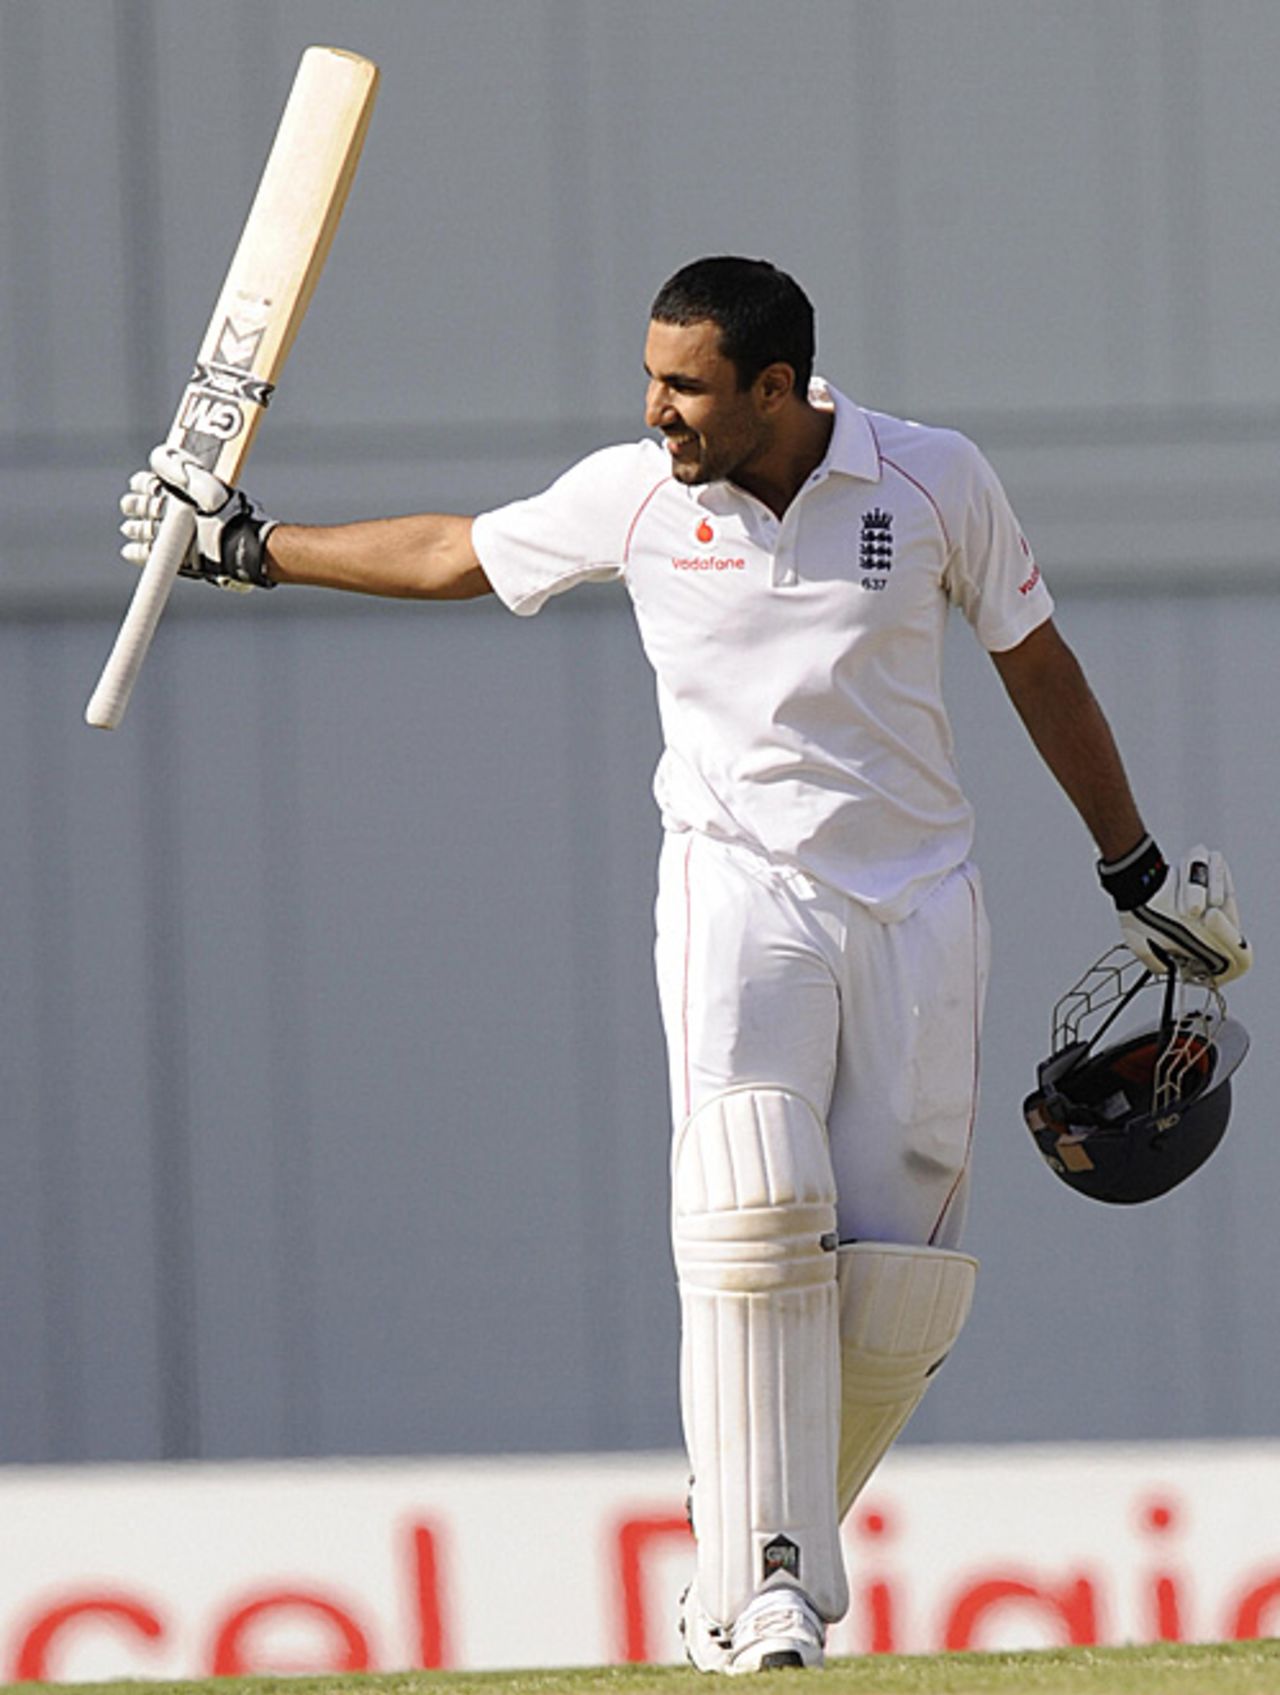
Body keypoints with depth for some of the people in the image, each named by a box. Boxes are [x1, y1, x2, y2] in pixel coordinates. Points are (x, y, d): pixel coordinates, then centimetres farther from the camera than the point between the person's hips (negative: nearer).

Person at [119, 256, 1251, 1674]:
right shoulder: (635, 495, -3)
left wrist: (1137, 872, 13)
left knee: (902, 1291, -6)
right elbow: (454, 555, 14)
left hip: (917, 905, 1)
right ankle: (761, 1586, -18)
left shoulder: (934, 482, -5)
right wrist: (249, 546, 19)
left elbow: (1036, 667, 7)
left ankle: (762, 1544, 14)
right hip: (740, 896, -1)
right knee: (755, 1222, -20)